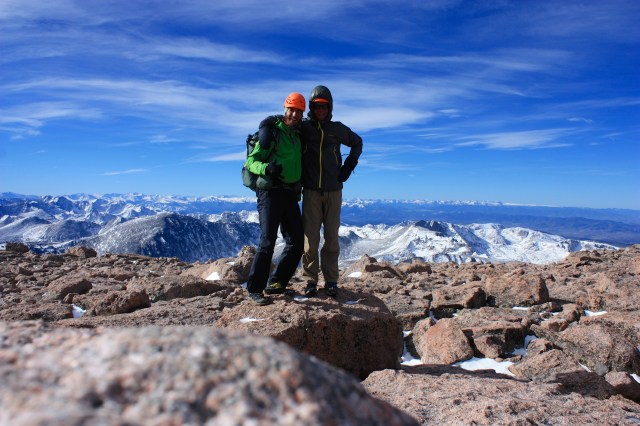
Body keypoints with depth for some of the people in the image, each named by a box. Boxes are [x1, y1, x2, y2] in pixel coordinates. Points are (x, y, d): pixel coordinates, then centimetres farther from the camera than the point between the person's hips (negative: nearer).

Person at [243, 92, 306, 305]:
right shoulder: (271, 132, -4)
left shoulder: (298, 135, 16)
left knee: (296, 243, 5)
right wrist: (267, 168, -29)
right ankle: (254, 290, -3)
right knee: (267, 242, -13)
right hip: (271, 192, -7)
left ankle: (276, 284, 17)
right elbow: (251, 161, -10)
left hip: (291, 194, 7)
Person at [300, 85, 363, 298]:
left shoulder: (337, 129, 8)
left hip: (333, 191, 1)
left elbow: (357, 143, 23)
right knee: (310, 237, -4)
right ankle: (310, 280, 7)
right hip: (311, 191, -1)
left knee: (332, 237, 2)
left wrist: (347, 168, 13)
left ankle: (331, 281, 10)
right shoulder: (303, 128, 4)